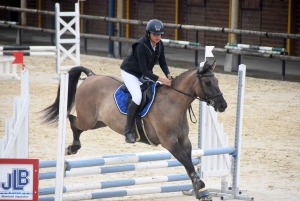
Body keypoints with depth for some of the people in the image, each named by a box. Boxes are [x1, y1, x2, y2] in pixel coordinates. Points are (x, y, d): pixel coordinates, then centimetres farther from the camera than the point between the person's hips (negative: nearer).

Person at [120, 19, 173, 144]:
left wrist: (168, 75, -20)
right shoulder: (141, 46, -31)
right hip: (130, 72, -8)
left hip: (145, 74, 8)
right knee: (138, 97, -28)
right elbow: (144, 70, -33)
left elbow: (162, 63, 0)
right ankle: (128, 132, -20)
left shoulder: (160, 44, -9)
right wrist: (160, 79, -42)